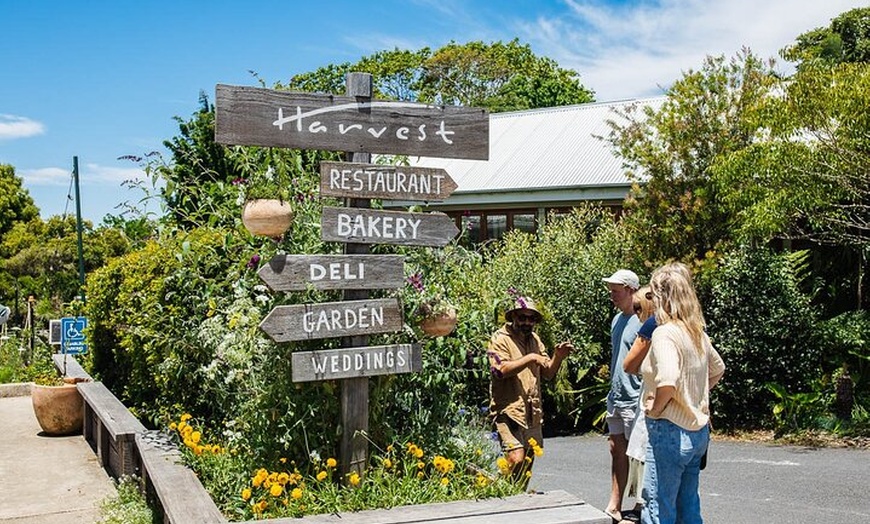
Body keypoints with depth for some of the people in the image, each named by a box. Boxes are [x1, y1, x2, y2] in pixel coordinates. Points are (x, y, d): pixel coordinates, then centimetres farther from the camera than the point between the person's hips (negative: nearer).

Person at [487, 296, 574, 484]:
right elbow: (500, 369, -20)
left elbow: (548, 373, 14)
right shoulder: (500, 338, -5)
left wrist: (558, 356, -3)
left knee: (528, 462, 12)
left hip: (533, 413, 7)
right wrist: (530, 358, -21)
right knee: (516, 459, -20)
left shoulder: (535, 339, 16)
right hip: (509, 411, -7)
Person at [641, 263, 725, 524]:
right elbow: (717, 369, 25)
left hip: (670, 431, -9)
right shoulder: (698, 333, 8)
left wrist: (655, 408, -15)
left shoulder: (665, 333, -18)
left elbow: (667, 382, -32)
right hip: (698, 431, 9)